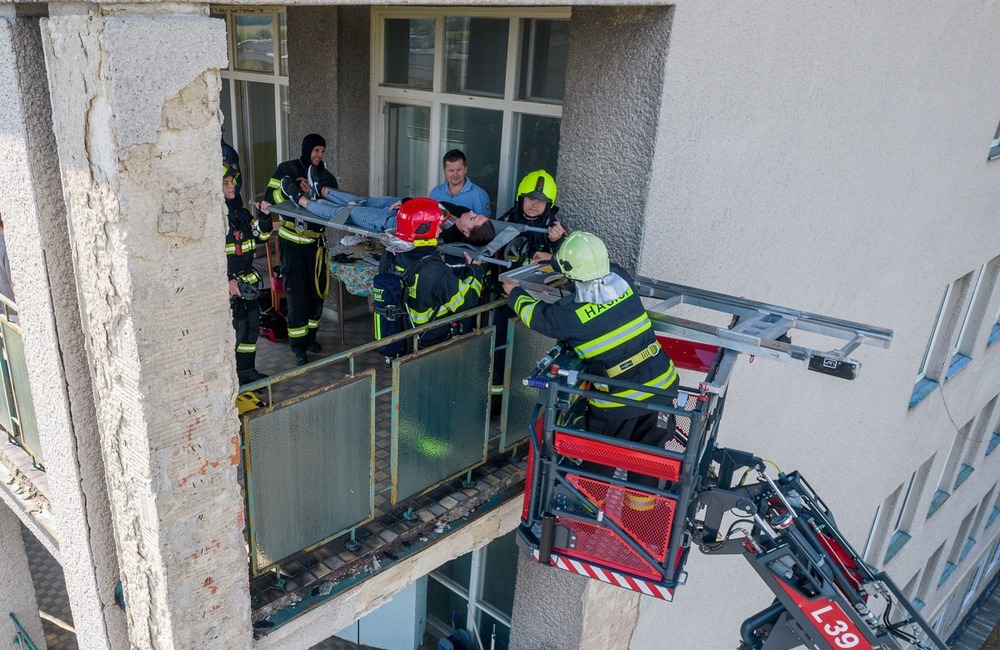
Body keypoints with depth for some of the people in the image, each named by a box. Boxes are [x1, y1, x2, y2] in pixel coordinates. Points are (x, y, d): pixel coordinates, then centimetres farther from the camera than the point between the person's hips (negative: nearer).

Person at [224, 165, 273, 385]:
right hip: (227, 281, -8)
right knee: (235, 328, -6)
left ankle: (247, 369, 29)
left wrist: (264, 217, -3)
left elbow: (261, 235, 16)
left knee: (252, 324, 14)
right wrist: (228, 279, -22)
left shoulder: (240, 211, 11)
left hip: (248, 278, 8)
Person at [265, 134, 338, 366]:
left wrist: (313, 192, -18)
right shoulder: (286, 170, -2)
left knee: (317, 290, 9)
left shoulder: (326, 178, 7)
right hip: (292, 240, -4)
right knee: (297, 294, -5)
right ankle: (298, 346, 4)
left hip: (315, 241, 4)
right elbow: (271, 195, -8)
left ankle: (310, 335, 29)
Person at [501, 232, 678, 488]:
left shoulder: (571, 313, -18)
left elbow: (536, 315, 3)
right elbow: (595, 269, 18)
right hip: (663, 384, 5)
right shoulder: (622, 279, -5)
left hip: (620, 399, -5)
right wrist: (553, 262, 29)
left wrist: (514, 293, 23)